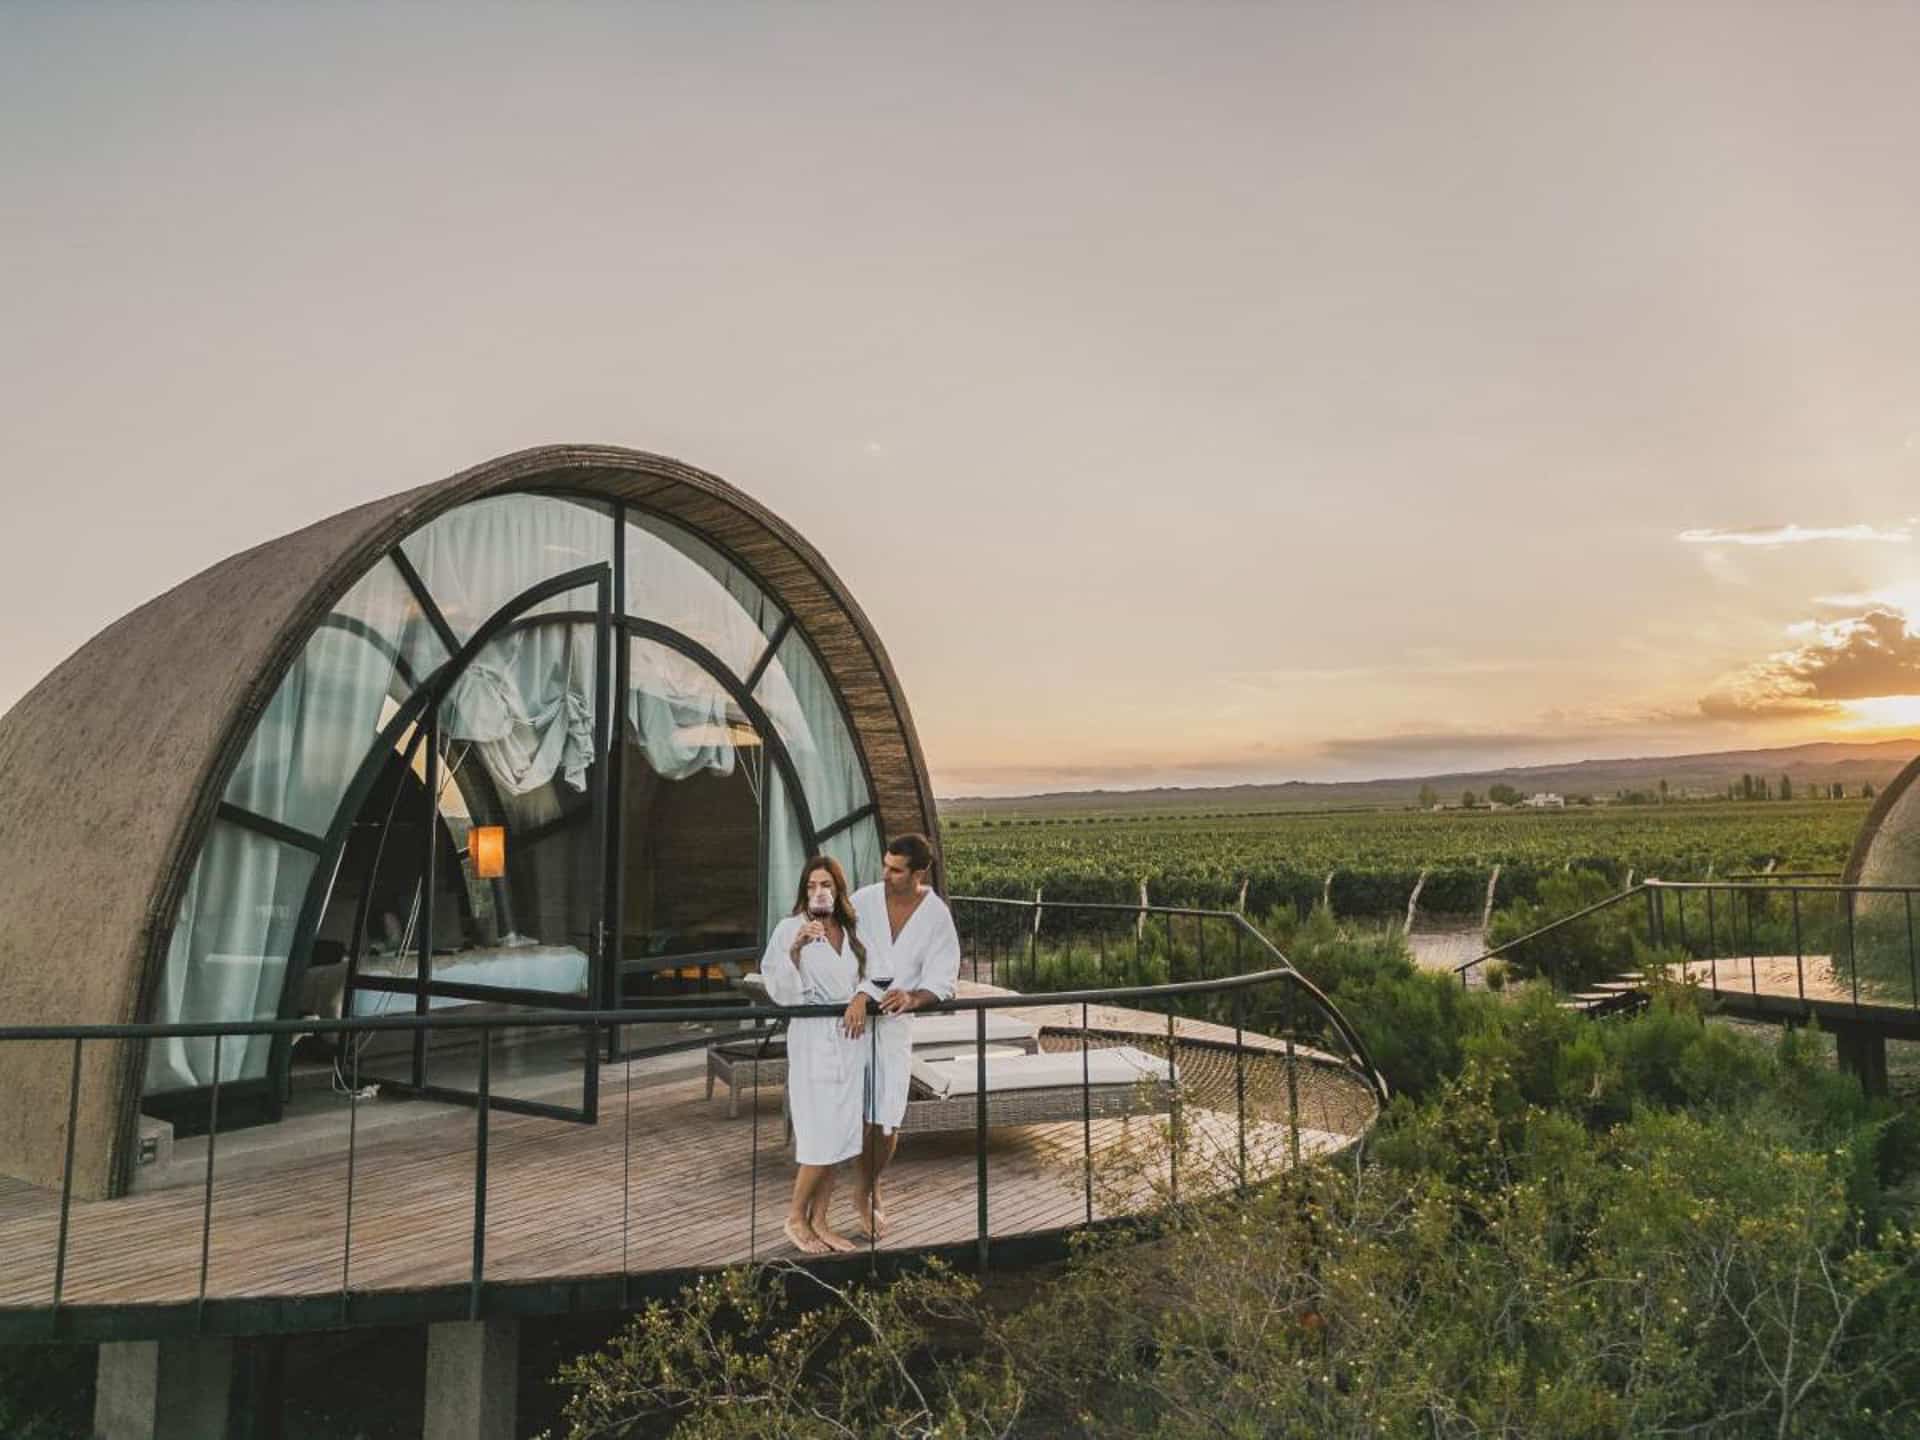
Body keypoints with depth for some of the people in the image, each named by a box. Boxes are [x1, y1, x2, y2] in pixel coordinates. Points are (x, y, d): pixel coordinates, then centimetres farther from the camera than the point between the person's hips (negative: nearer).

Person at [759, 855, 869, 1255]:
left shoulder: (851, 931, 9)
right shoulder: (791, 929, -7)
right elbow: (782, 993, -13)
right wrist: (797, 947, -24)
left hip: (850, 1040, 5)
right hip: (813, 1041, -5)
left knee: (839, 1136, 8)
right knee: (821, 1138, -5)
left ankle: (820, 1220, 20)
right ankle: (795, 1218, 15)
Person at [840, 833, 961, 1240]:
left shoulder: (937, 915, -5)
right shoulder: (864, 900, -8)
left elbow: (943, 979, -8)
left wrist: (913, 997, -28)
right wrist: (858, 995, -33)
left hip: (895, 1022, 1)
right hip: (851, 1013, -1)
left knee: (886, 1121, 3)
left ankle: (867, 1193, 28)